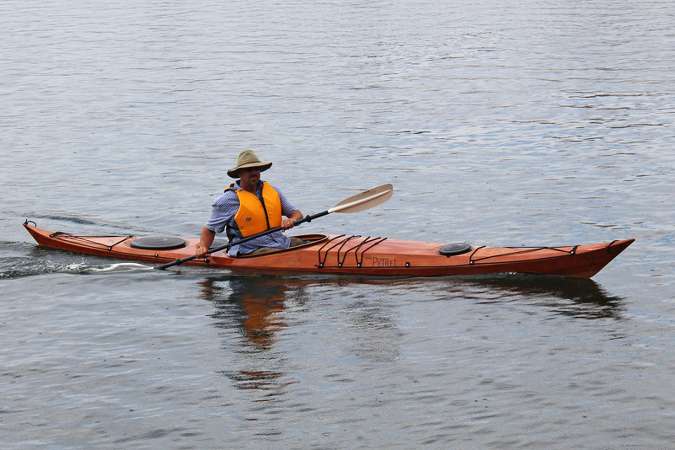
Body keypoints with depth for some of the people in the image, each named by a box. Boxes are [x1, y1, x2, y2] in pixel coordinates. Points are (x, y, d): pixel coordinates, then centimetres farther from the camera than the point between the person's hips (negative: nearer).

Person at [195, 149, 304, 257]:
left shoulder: (273, 191, 16)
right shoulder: (228, 199, 1)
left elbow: (296, 213, 23)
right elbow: (209, 230, 9)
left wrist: (292, 220, -2)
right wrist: (203, 248, -11)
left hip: (282, 244, 6)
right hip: (251, 252, -6)